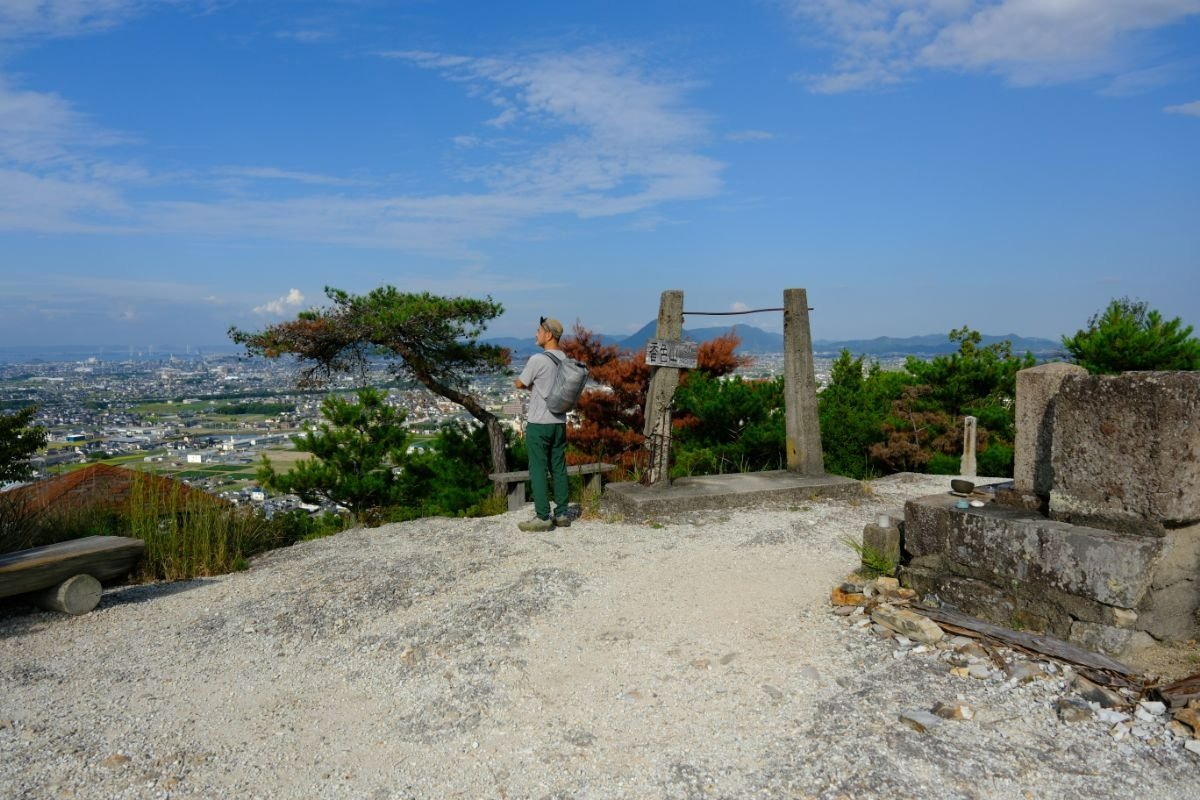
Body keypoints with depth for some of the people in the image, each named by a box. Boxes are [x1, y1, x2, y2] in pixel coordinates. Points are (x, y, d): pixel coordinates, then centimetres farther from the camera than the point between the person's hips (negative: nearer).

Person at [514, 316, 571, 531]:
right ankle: (562, 514, 17)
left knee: (538, 470, -1)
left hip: (539, 424, -7)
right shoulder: (565, 359, 6)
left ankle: (543, 517, 1)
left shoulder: (537, 360, -16)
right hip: (559, 422, 7)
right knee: (559, 469, 12)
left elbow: (520, 384, -4)